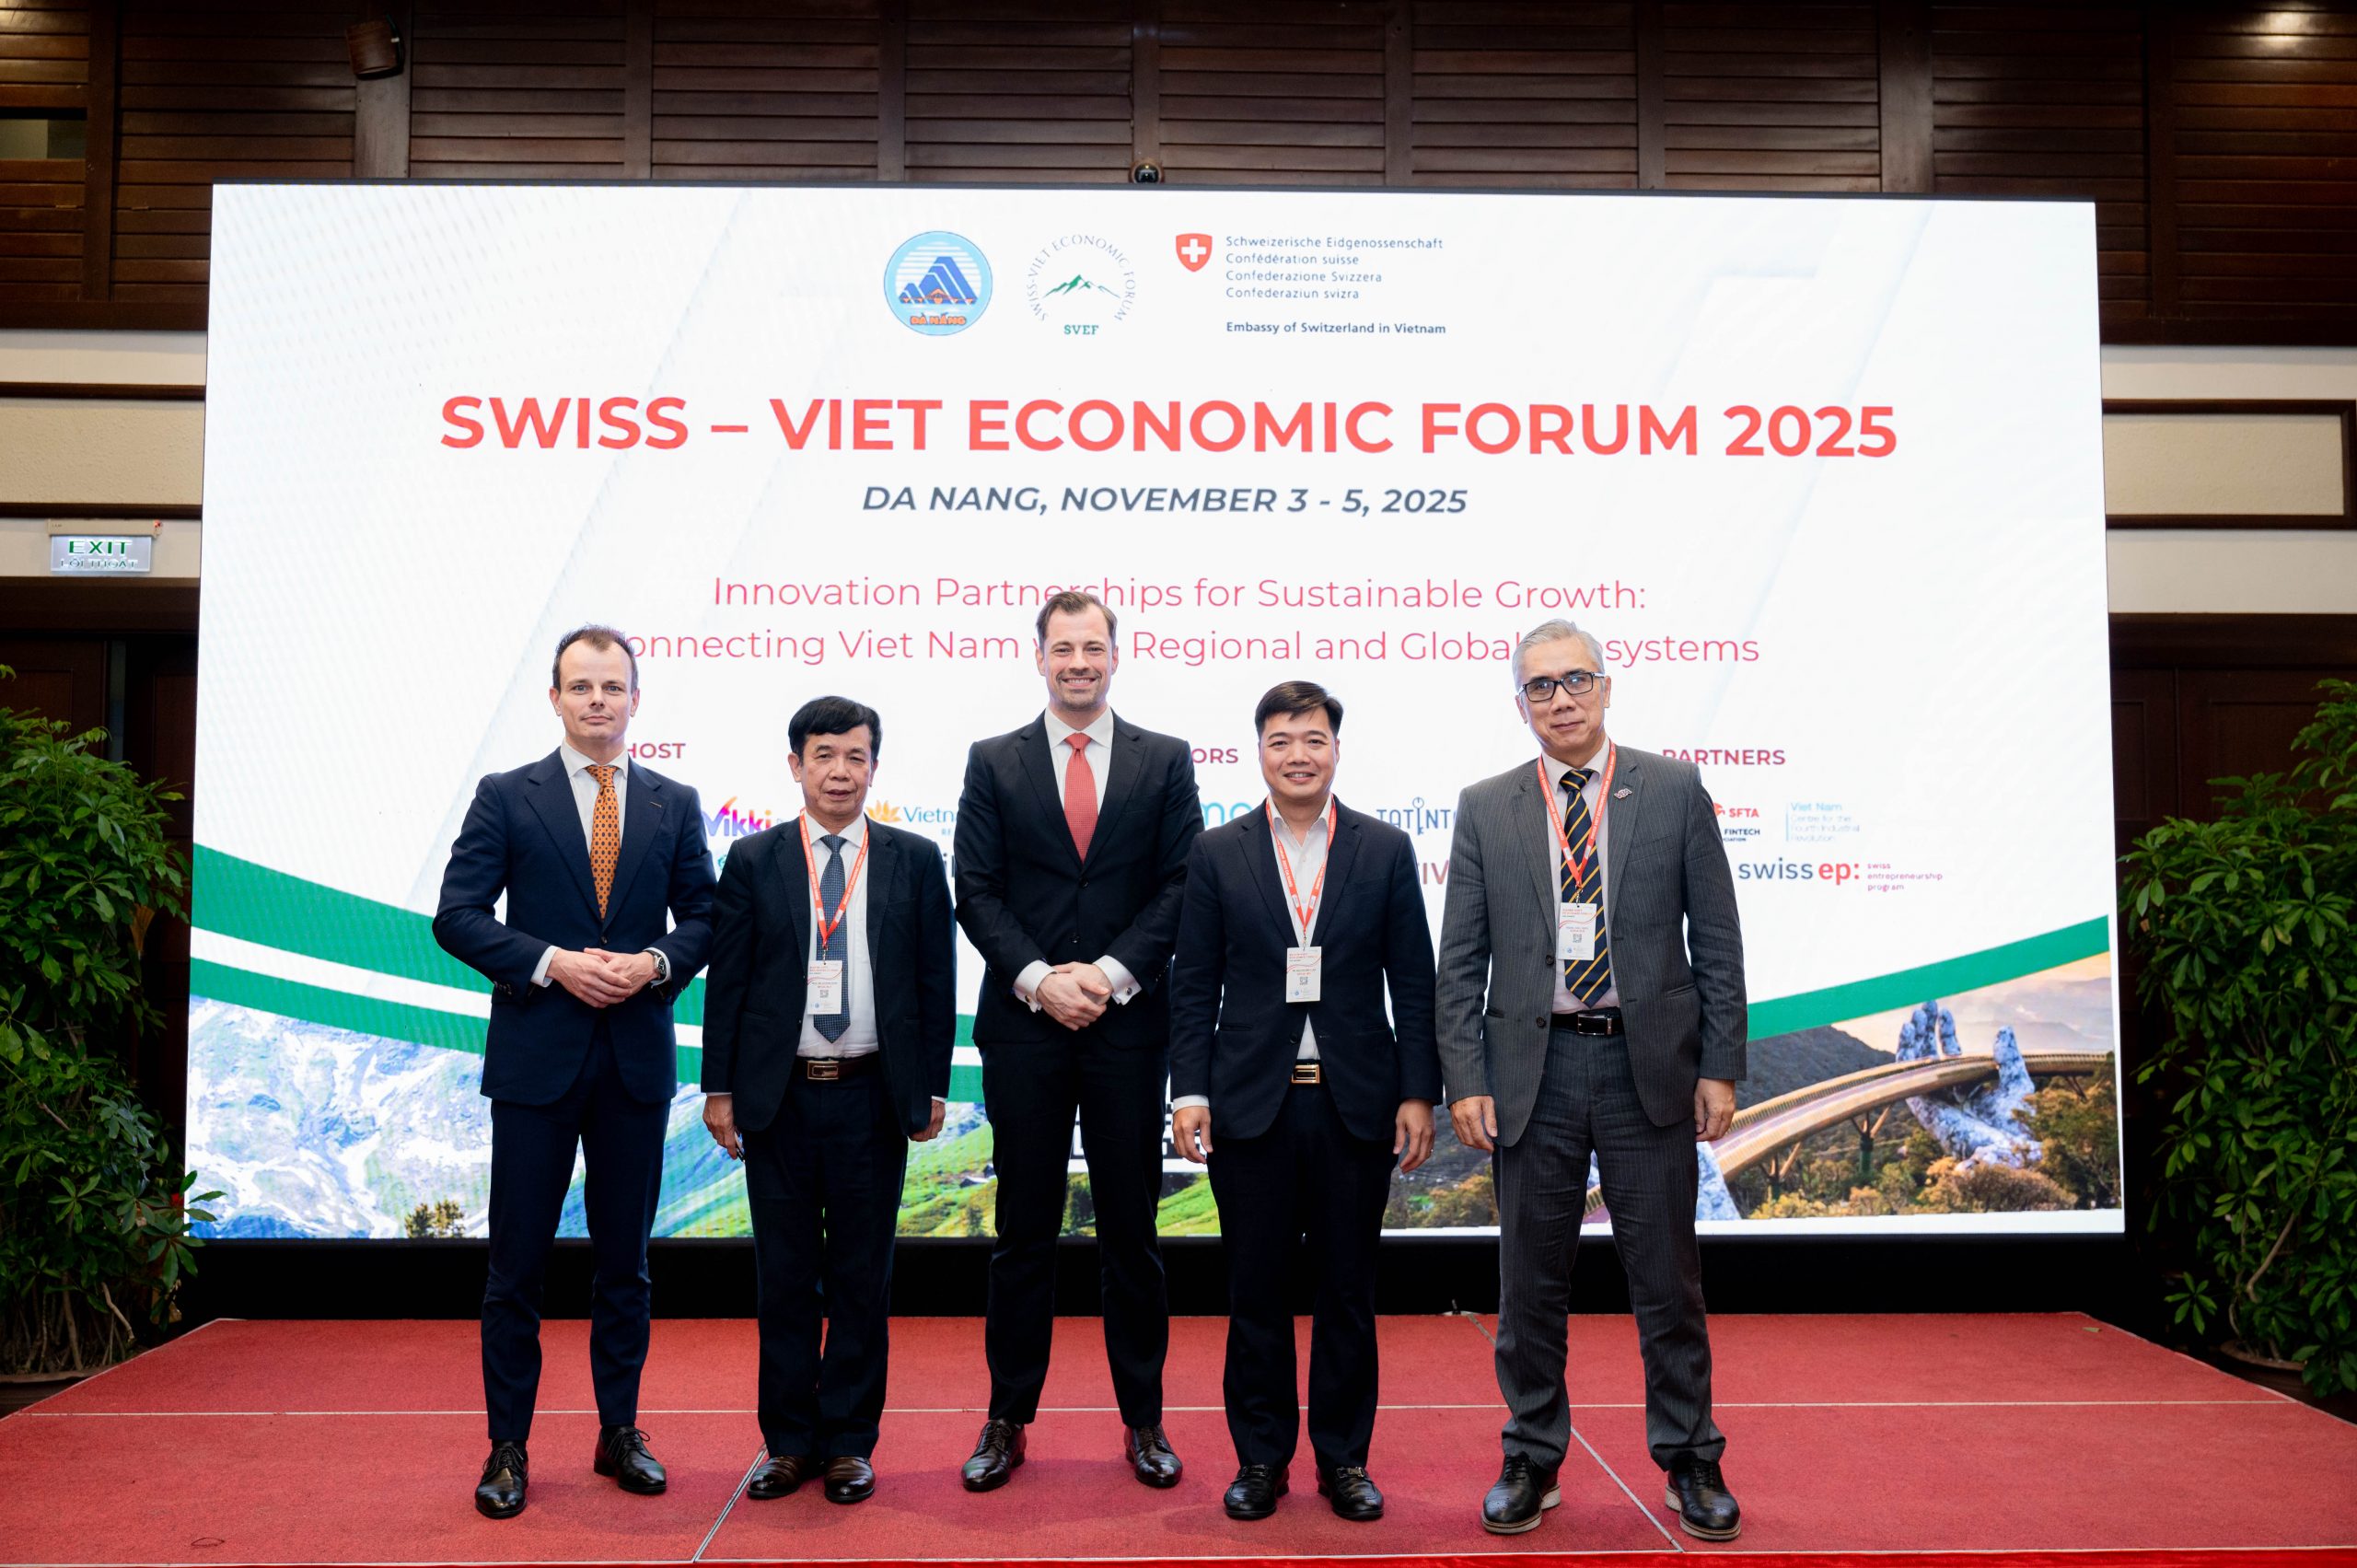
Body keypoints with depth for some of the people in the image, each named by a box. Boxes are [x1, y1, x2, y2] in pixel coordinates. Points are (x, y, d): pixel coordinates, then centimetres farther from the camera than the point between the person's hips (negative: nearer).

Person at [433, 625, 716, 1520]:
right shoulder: (506, 798, 2)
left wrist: (656, 963, -12)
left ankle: (619, 1432, 24)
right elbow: (456, 916, -4)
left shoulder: (673, 805, 8)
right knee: (517, 1262, 5)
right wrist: (552, 963, -16)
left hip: (638, 1060, 2)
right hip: (536, 1058, -2)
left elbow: (703, 915, 7)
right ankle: (507, 1447, 18)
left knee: (624, 1259, 11)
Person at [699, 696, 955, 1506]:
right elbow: (726, 981, 4)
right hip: (778, 1097, 1)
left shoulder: (915, 861, 3)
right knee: (784, 1277, 9)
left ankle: (849, 1441, 21)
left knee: (862, 1278, 8)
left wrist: (932, 1088, 1)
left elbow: (937, 982, 4)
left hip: (873, 1098, 0)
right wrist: (718, 1088, 1)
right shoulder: (753, 861, 4)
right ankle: (789, 1441, 22)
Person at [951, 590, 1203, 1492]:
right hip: (1022, 1023, 0)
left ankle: (1143, 1420, 21)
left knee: (1131, 1229, 8)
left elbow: (1179, 886, 0)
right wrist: (1038, 979, -11)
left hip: (1128, 1022, 0)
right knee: (1024, 1231, 8)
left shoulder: (1165, 761, 6)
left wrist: (1112, 973, -11)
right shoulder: (993, 763, 6)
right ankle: (1007, 1421, 20)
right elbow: (977, 891, 1)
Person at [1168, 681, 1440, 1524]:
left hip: (1356, 1104, 0)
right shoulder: (1218, 853, 4)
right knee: (1255, 1290, 8)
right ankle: (1260, 1458, 23)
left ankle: (1343, 1459, 24)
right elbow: (1193, 986, 3)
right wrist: (1189, 1092, -4)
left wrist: (1418, 1093, -2)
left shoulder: (1386, 850, 4)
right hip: (1252, 1105, 0)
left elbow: (1413, 982, 3)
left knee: (1348, 1290, 9)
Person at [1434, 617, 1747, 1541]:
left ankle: (1690, 1464, 25)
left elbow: (1716, 941, 3)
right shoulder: (1484, 808, 4)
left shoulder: (1675, 791, 2)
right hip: (1534, 1068, 1)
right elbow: (1459, 962, 3)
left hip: (1650, 1065, -1)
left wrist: (1721, 1066, -3)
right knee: (1530, 1282, 10)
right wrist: (1464, 1081, -4)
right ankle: (1531, 1462, 25)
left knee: (1668, 1279, 8)